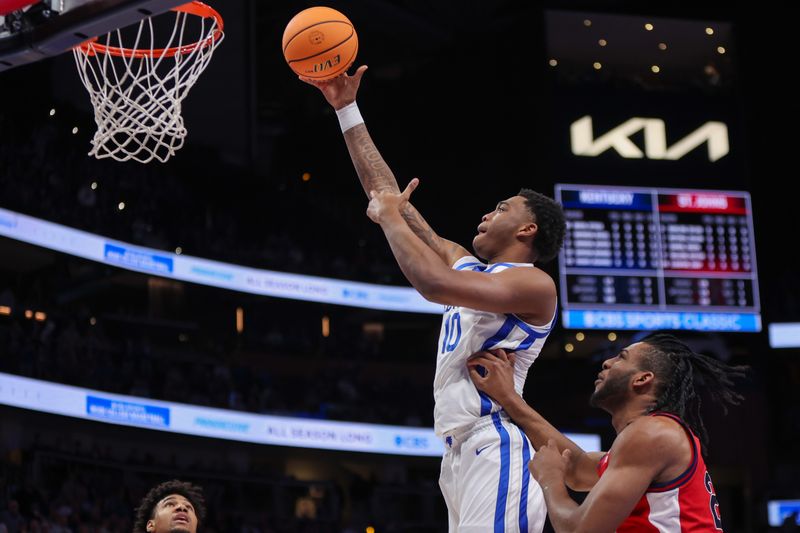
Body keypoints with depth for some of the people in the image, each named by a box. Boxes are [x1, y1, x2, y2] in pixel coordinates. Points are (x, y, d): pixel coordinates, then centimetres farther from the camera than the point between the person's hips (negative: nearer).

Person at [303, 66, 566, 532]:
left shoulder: (535, 285, -5)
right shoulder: (465, 265, 20)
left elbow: (435, 284, -21)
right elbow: (388, 194, 21)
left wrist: (390, 217, -6)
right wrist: (347, 110, 20)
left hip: (496, 452, -9)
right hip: (461, 453, 9)